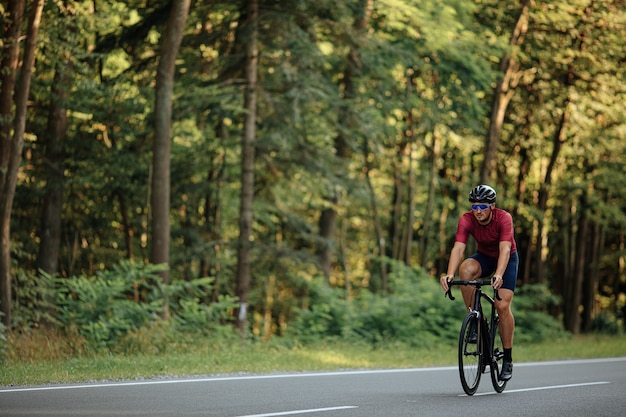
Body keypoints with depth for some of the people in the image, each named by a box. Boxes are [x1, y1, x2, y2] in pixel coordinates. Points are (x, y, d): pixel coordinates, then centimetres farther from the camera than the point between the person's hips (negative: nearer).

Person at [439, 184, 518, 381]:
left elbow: (504, 249, -41)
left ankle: (508, 359, -3)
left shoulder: (504, 218, -30)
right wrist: (450, 274, -51)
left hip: (507, 259, -2)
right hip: (484, 256, 2)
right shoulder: (467, 220, -24)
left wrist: (498, 275, -58)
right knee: (466, 269, -33)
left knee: (502, 306, -17)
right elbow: (458, 248, -34)